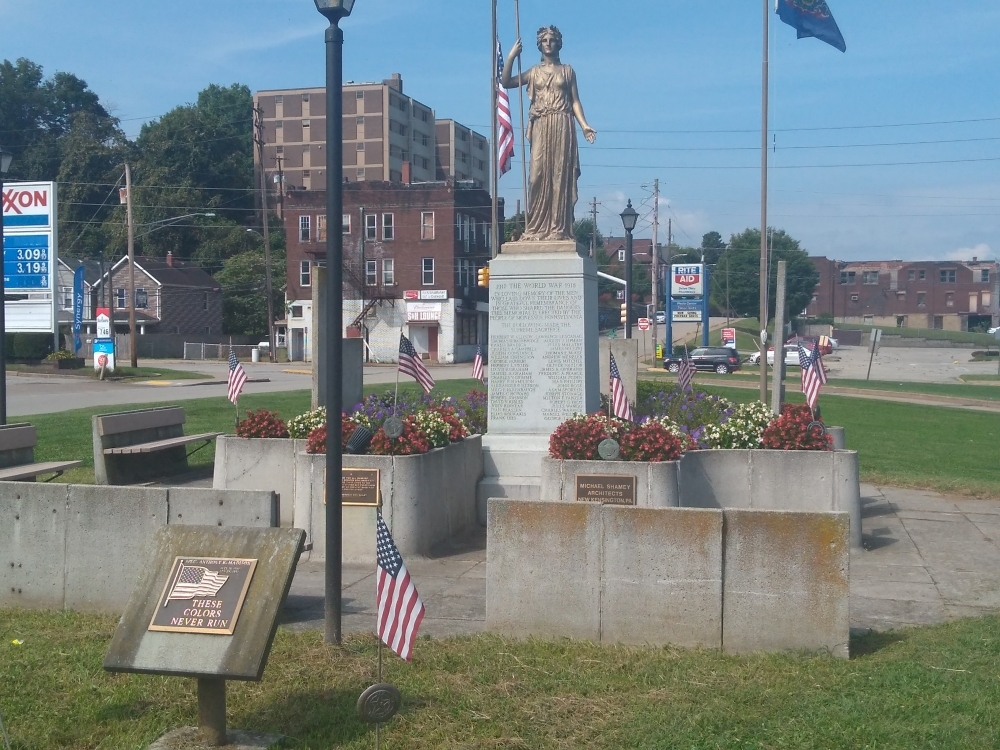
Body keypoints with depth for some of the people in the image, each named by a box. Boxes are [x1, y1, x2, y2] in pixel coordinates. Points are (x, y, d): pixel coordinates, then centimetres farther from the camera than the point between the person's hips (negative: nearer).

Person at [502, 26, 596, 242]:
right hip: (541, 127, 1)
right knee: (539, 174, -6)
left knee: (560, 175, -6)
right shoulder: (534, 72, 13)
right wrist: (511, 57, -5)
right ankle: (536, 228, -6)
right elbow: (506, 82, 5)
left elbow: (575, 101, 7)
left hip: (562, 127, -1)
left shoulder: (567, 71, 11)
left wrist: (584, 125, -6)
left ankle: (559, 228, -7)